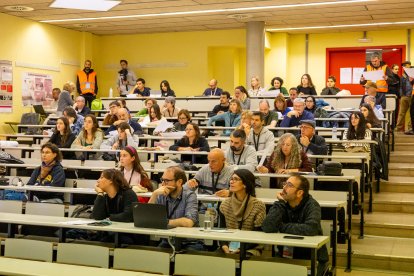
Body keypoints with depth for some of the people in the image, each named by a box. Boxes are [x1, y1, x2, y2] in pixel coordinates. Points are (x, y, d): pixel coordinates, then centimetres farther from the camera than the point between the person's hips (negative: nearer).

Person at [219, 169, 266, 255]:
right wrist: (224, 247, -14)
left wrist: (240, 249, -19)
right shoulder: (225, 204, 7)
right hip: (228, 247, 3)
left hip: (249, 249, -3)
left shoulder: (258, 206, -6)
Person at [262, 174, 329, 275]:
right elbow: (267, 228, -16)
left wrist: (282, 227, -17)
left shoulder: (311, 205, -10)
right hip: (286, 256, 4)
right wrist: (281, 202, -15)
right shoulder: (281, 205, 0)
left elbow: (311, 229, -30)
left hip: (312, 257, -3)